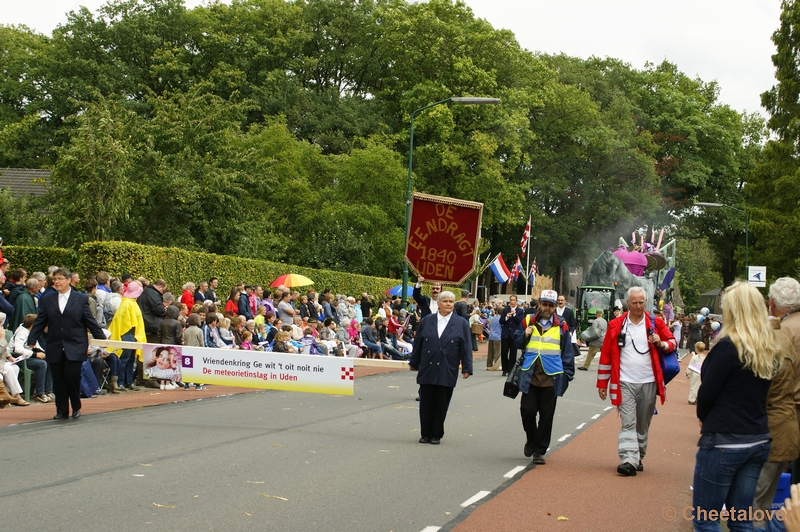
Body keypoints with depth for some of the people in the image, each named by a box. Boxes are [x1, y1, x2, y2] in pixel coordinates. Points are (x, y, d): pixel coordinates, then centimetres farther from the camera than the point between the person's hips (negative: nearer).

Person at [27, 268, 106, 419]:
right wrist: (31, 340, -1)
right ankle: (61, 411, 13)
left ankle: (76, 407, 8)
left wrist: (102, 339, 2)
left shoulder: (81, 299, 4)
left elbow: (90, 322, 5)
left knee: (71, 376, -13)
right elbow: (40, 322, 9)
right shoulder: (47, 300, 10)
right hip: (55, 348, 3)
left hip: (75, 347, -3)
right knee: (58, 380, 3)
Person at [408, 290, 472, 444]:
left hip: (447, 372, -1)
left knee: (441, 405, 4)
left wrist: (467, 368, -5)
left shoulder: (461, 324, 3)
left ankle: (436, 435, 14)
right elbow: (418, 343, 11)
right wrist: (414, 363, 12)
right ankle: (425, 434, 13)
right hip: (427, 370, 1)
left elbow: (466, 348, 0)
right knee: (426, 404, 3)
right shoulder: (427, 321, 6)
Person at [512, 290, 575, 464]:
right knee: (527, 411, -1)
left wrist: (567, 375, 1)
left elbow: (567, 352, 6)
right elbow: (517, 343, 11)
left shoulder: (561, 326, 4)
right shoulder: (528, 321, 7)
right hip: (530, 376, 1)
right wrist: (525, 336, -9)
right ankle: (531, 440, 26)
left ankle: (539, 451, 13)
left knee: (546, 417, 3)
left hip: (551, 378, -1)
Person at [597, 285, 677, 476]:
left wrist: (661, 344, -12)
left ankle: (638, 458, 23)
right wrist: (602, 383, 3)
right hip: (625, 383, -2)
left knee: (643, 424, 11)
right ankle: (628, 460, -16)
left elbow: (672, 342, 12)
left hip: (648, 383, 2)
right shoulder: (616, 325, 0)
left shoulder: (655, 323, 3)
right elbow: (606, 355, 3)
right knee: (628, 423, -10)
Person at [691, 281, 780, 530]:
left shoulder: (728, 346, -16)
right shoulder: (770, 351, 6)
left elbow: (706, 392, -11)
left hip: (724, 442, -7)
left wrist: (704, 418, 9)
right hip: (758, 442, 7)